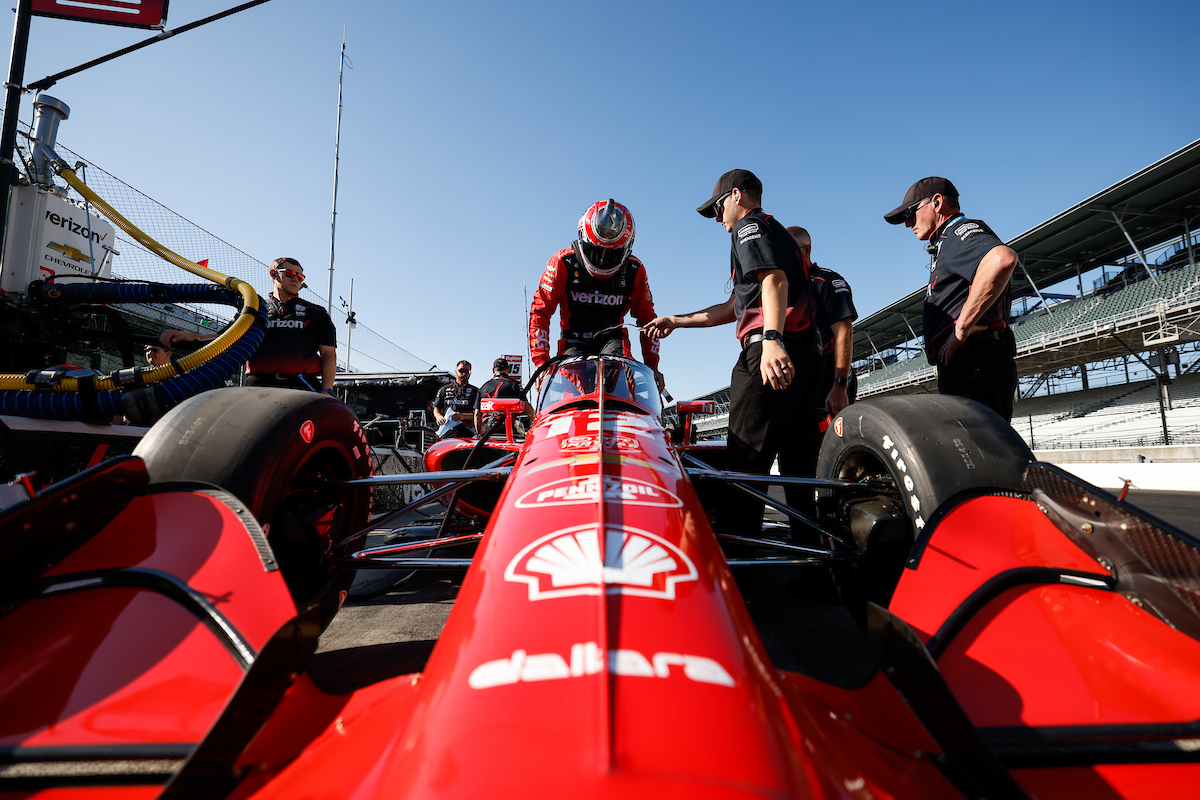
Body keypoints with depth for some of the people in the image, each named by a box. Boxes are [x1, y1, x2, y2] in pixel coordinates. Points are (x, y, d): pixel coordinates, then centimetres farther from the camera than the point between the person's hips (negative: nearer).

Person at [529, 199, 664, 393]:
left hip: (613, 338, 1)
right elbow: (540, 311, -5)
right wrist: (541, 361, -15)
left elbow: (646, 317, 10)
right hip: (574, 342, -1)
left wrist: (652, 366, 3)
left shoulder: (634, 270, -1)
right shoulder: (563, 262, -7)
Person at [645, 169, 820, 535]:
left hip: (769, 352, -10)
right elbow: (734, 307, 34)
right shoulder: (777, 233, 35)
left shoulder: (749, 225, 6)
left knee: (747, 459, -12)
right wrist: (676, 320, 36)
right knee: (797, 460, 10)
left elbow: (774, 280, -15)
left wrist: (772, 339, -31)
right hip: (805, 353, 10)